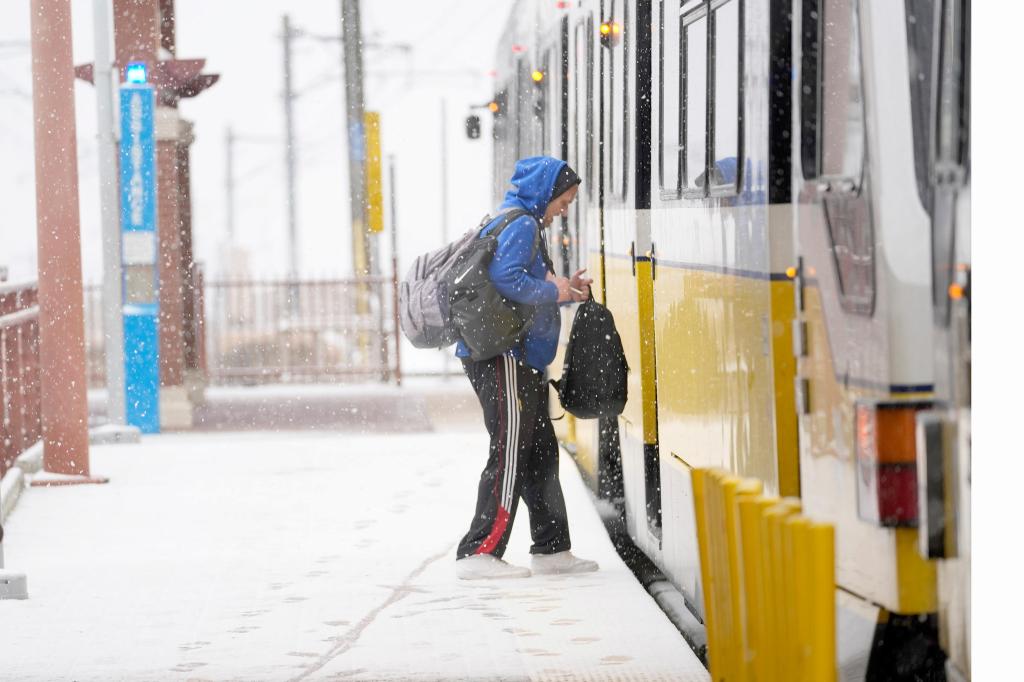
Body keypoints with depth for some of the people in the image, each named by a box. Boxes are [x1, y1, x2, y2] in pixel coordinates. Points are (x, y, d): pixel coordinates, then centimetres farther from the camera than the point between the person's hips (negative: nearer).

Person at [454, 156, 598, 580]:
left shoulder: (520, 224, 22)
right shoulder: (521, 225, -10)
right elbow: (505, 279, -24)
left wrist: (564, 289, 12)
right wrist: (553, 291, -12)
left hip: (520, 359, 11)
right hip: (504, 357, -11)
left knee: (540, 452, 15)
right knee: (510, 453, -11)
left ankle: (551, 549, 21)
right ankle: (479, 553, -11)